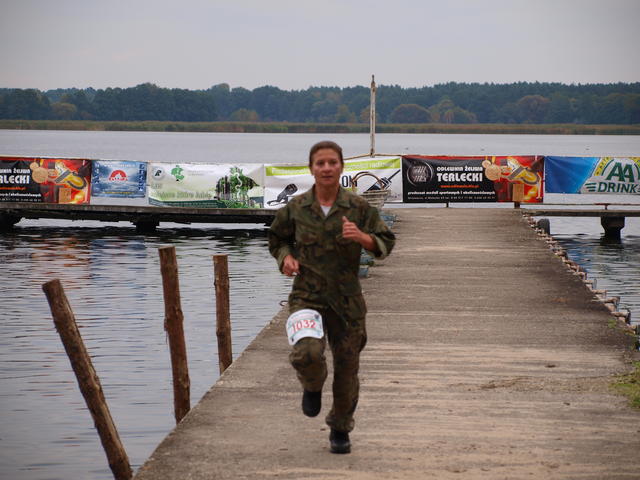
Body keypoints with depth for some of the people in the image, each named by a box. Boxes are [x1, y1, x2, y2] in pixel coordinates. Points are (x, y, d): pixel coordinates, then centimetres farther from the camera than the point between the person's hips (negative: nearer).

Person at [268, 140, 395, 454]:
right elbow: (277, 239, 18)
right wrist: (286, 257, -3)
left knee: (347, 366, 8)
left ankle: (340, 429, 31)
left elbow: (386, 242, 4)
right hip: (307, 295, -1)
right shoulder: (295, 208, 1)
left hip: (347, 299, 1)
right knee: (307, 353, -26)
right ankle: (313, 386, 13)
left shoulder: (358, 208, -1)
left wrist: (362, 237, -16)